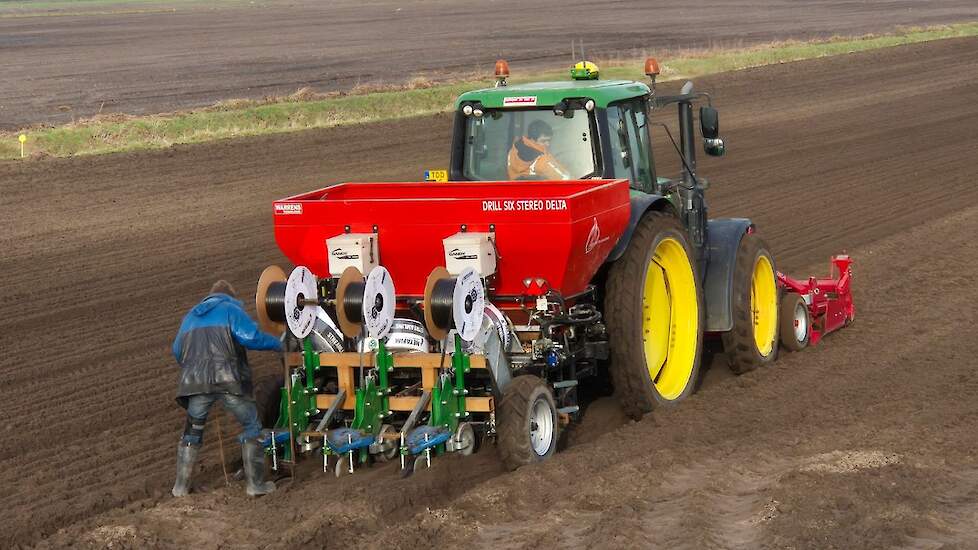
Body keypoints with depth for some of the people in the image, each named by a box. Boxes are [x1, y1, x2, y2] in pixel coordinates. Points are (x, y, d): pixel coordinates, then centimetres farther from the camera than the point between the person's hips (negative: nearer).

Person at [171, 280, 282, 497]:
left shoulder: (191, 316, 26)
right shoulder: (231, 309, 9)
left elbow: (177, 350, 27)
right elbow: (250, 336, -7)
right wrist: (276, 344, 7)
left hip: (195, 382, 4)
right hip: (228, 380, -4)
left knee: (192, 431, 20)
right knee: (251, 426, 9)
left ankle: (181, 486, 19)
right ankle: (255, 483, 5)